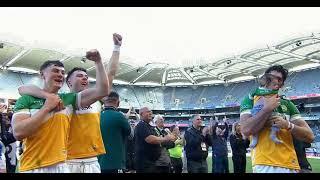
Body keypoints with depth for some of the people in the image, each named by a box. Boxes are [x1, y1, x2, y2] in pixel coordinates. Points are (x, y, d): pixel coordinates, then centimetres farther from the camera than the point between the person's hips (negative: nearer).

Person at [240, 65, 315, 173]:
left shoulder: (287, 104, 12)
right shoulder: (251, 100, 2)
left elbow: (310, 136, 6)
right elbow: (246, 130, -15)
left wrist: (288, 125, -11)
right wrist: (267, 108, -14)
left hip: (290, 165, 5)